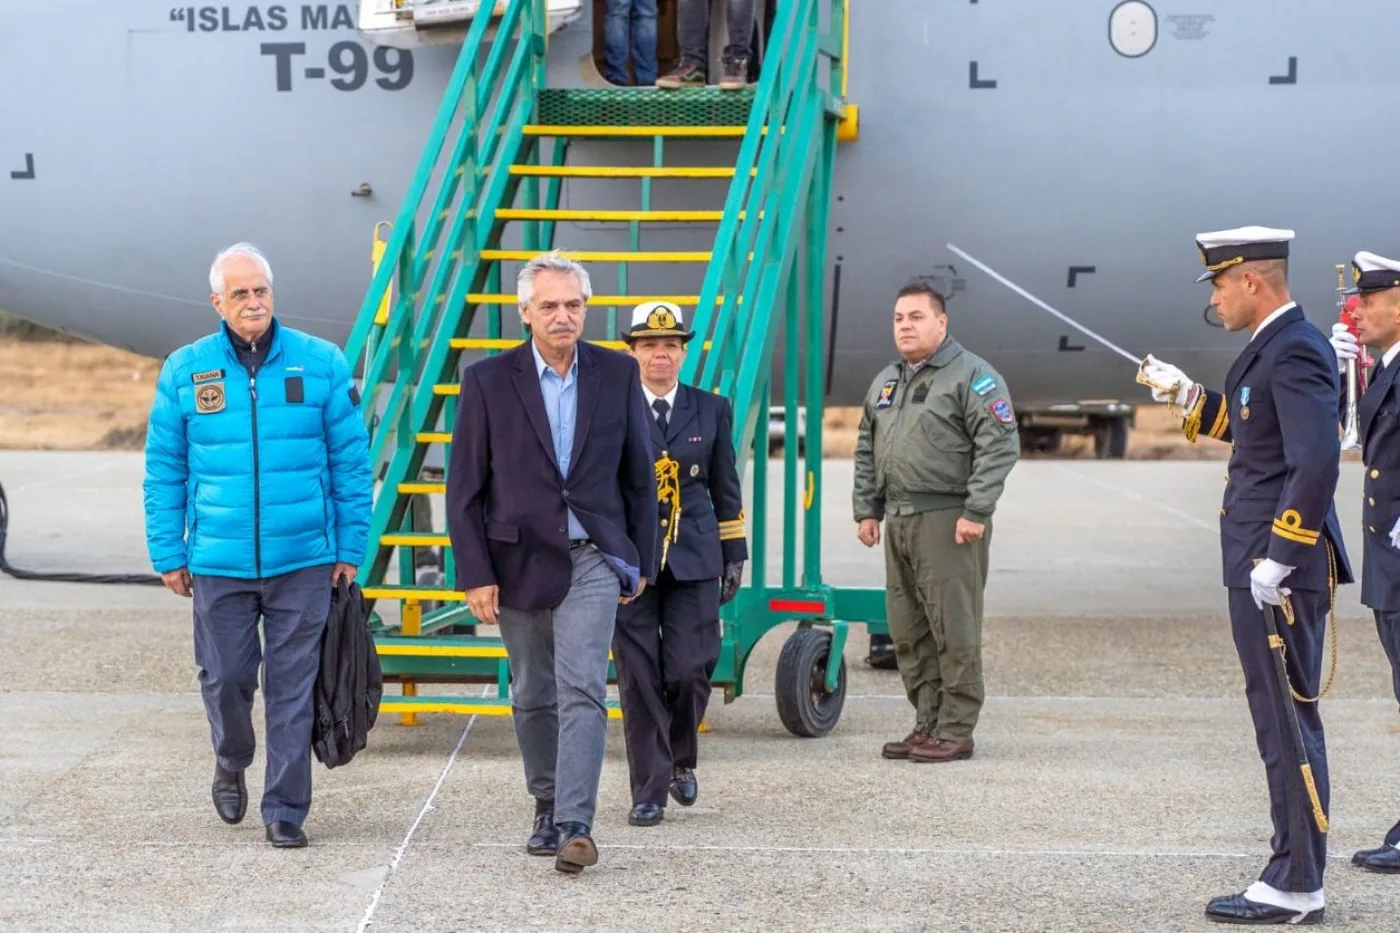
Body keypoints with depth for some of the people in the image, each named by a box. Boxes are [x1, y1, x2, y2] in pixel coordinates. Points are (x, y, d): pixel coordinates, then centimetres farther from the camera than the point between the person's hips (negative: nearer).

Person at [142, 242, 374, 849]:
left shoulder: (321, 363, 1)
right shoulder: (185, 371, 3)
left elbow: (352, 462, 4)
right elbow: (164, 470, 7)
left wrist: (350, 549, 1)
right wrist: (168, 555, 3)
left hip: (304, 560, -1)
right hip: (218, 563, 1)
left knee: (293, 689, 2)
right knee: (225, 678, 6)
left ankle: (285, 810, 12)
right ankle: (231, 763, 36)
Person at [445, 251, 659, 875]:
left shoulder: (617, 374, 1)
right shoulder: (487, 381, -3)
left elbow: (638, 476, 8)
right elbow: (464, 488, -2)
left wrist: (642, 561, 8)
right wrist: (475, 575, -6)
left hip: (592, 559, -1)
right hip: (519, 561, 1)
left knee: (582, 690, -13)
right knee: (533, 697, 11)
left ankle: (576, 825, -17)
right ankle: (547, 808, 27)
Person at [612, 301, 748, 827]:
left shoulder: (711, 410, 8)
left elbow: (726, 488, 13)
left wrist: (735, 556, 10)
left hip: (694, 561, 1)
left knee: (690, 671, -5)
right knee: (639, 679, -1)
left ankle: (681, 759, 23)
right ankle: (649, 791, 7)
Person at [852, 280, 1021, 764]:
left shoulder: (973, 376, -6)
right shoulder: (885, 383, 19)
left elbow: (1000, 447, -13)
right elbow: (866, 452, 25)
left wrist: (976, 512, -18)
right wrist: (866, 510, 16)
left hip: (948, 522, -8)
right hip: (898, 520, 8)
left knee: (953, 629, -6)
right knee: (908, 633, 10)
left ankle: (955, 731, -1)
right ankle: (927, 724, 18)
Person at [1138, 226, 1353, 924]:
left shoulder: (1296, 351, -16)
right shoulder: (1273, 347, 16)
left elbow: (1316, 462, -24)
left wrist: (1276, 560, -24)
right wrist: (1185, 394, 20)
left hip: (1279, 573, -10)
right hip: (1260, 563, 10)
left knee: (1288, 723, -5)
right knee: (1281, 721, 13)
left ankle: (1295, 890, 0)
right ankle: (1293, 877, 18)